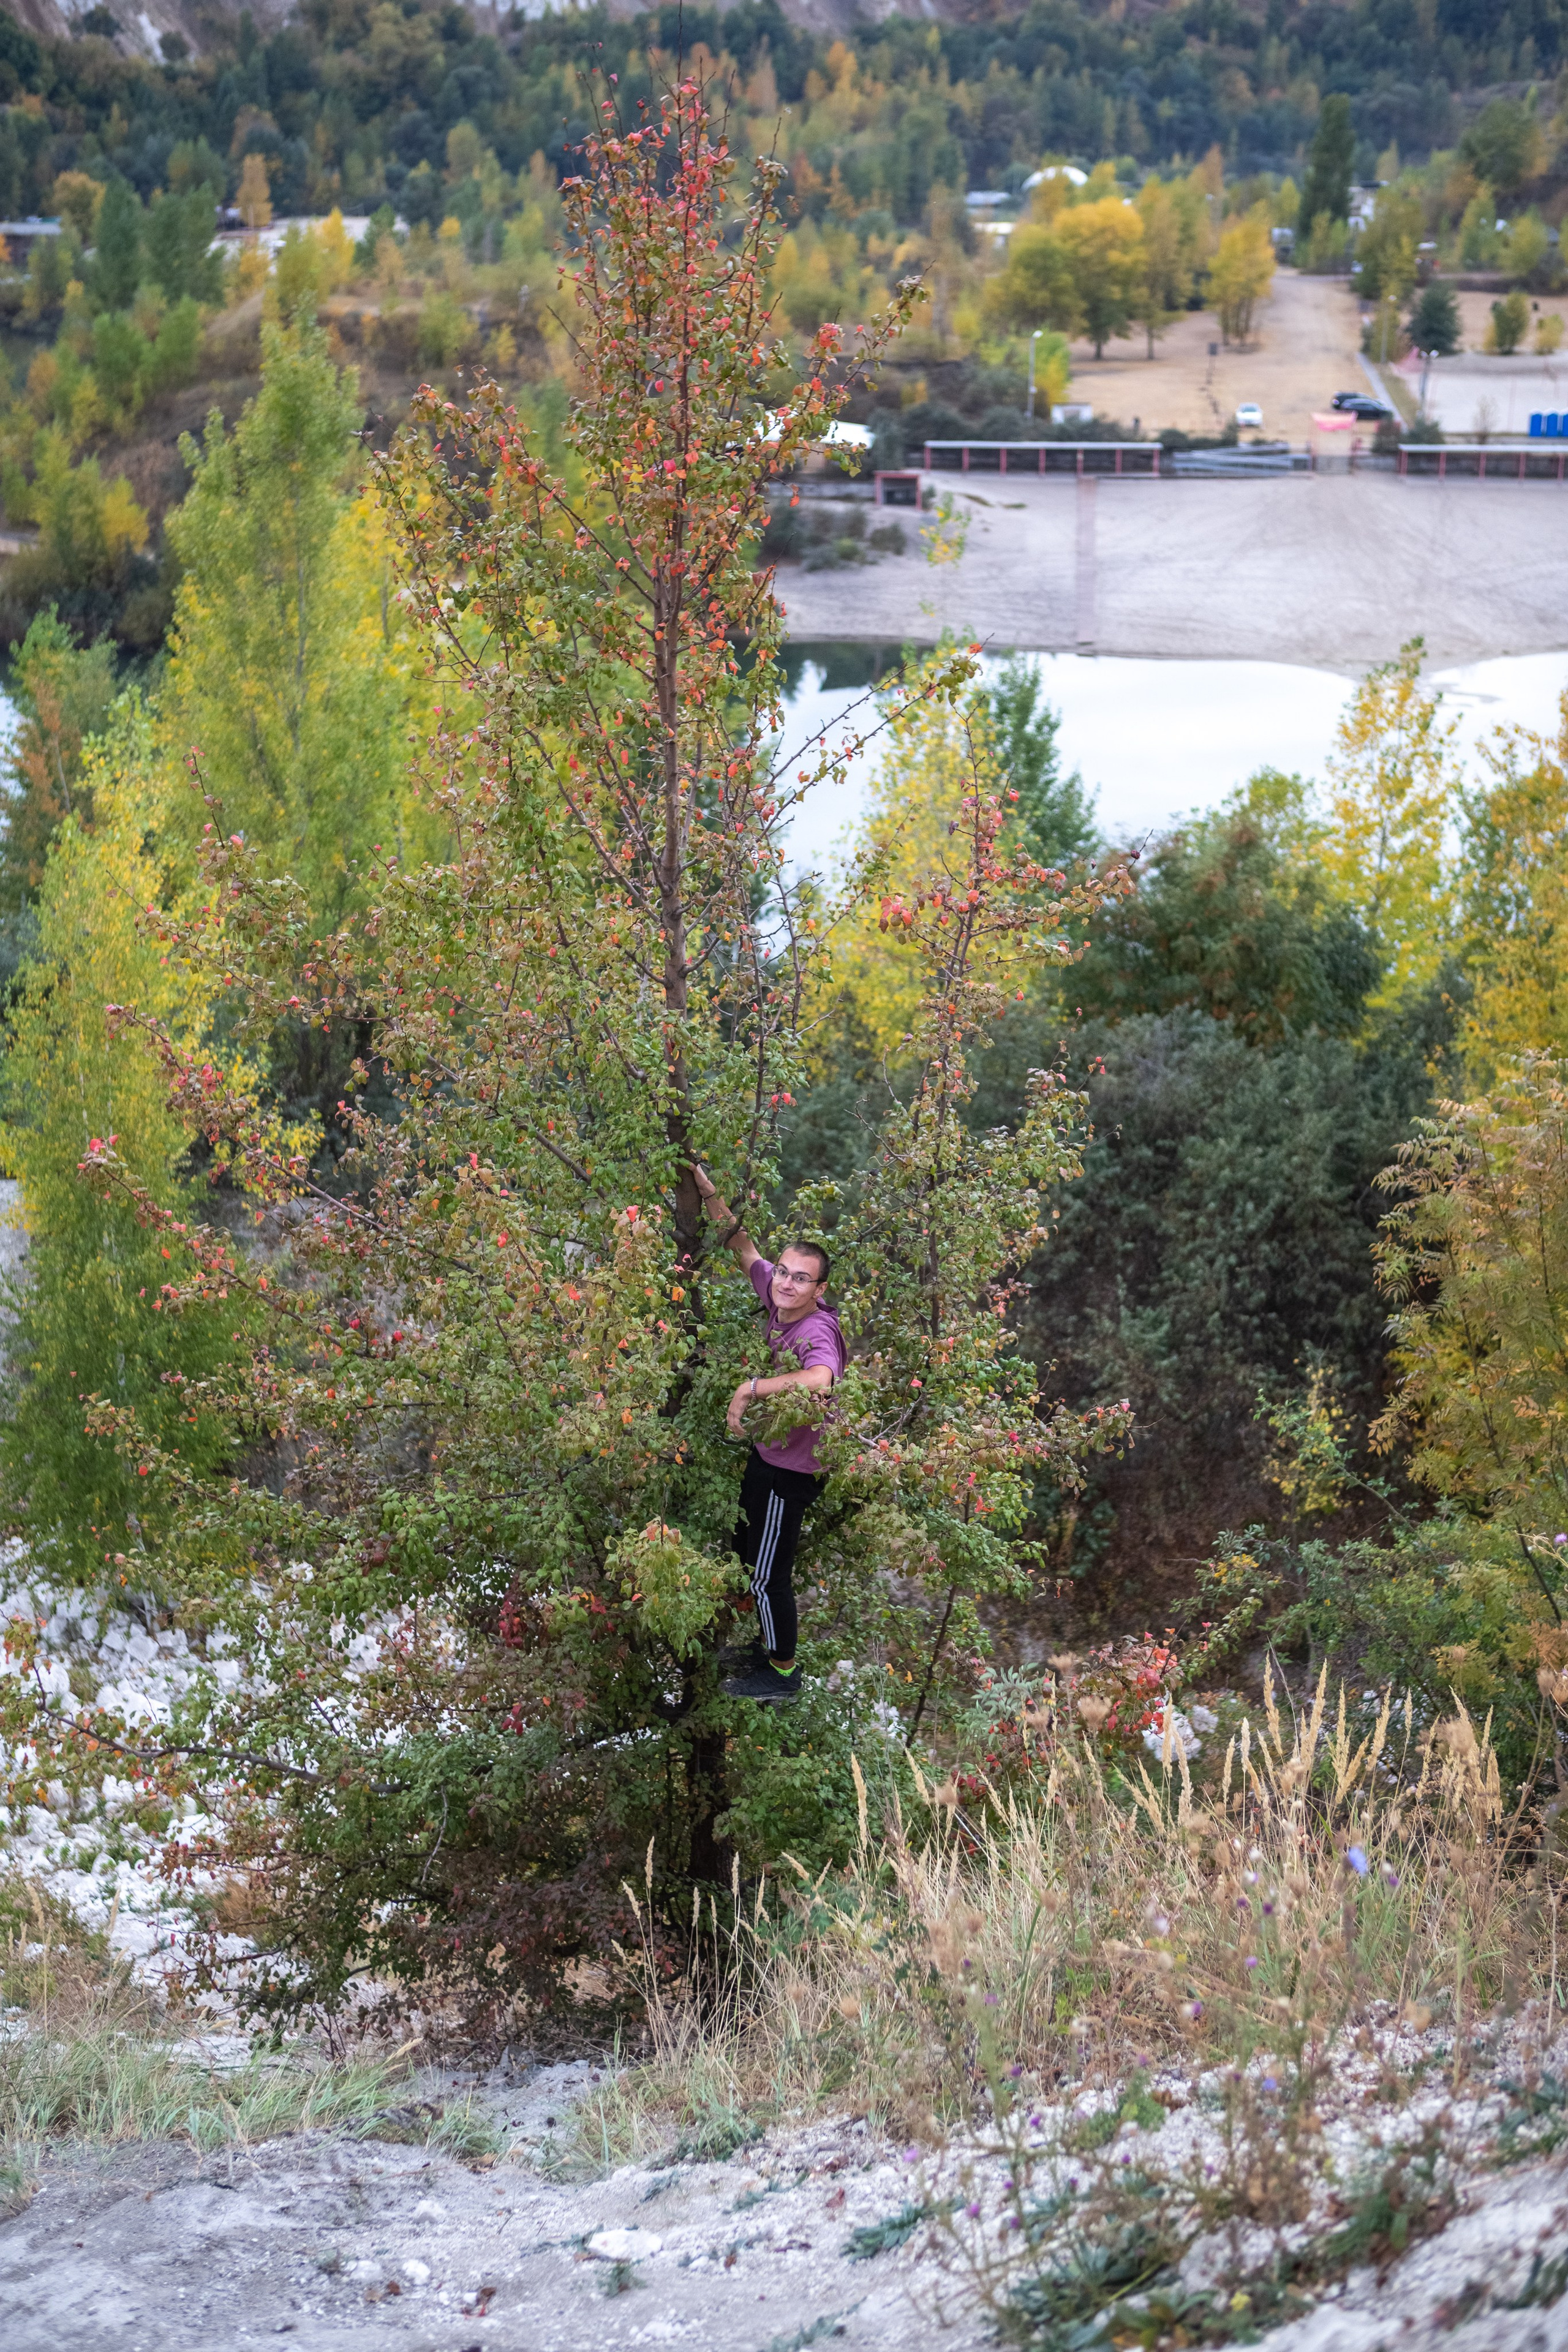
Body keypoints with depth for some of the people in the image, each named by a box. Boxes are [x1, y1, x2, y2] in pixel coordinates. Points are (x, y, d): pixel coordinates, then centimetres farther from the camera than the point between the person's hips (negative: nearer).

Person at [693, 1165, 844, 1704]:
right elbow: (745, 1247, 6)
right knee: (746, 1551, 24)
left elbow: (820, 1379, -56)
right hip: (766, 1454, 9)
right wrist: (711, 1198, -2)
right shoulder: (780, 1304, -9)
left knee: (769, 1574, 5)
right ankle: (769, 1646, 44)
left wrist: (751, 1388, -49)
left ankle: (783, 1674, 25)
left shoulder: (817, 1331, -32)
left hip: (791, 1471, -9)